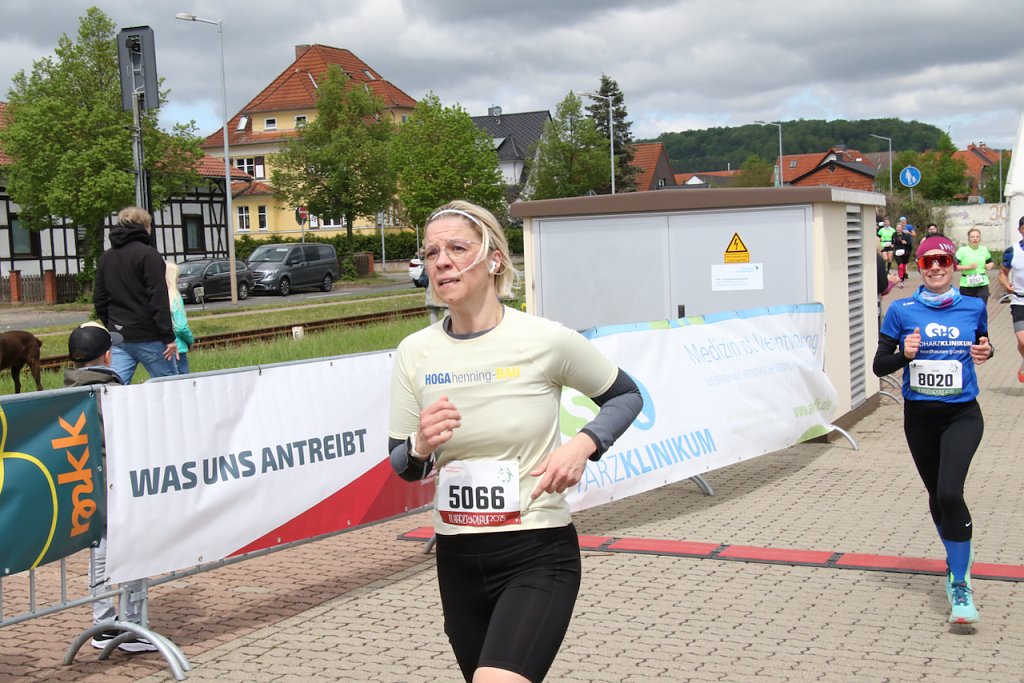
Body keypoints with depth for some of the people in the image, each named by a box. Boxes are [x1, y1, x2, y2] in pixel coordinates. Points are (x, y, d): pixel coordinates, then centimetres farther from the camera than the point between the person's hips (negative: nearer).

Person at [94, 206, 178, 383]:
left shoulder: (105, 257, 13)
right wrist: (169, 337, -15)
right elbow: (158, 299, -15)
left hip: (119, 337, 6)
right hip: (148, 336, -6)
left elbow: (99, 300, 17)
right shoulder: (148, 255, -9)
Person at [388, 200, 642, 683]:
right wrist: (421, 446, -16)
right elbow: (401, 465, 7)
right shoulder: (415, 353, -1)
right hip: (457, 558, 5)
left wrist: (583, 445, -13)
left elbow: (626, 396, 6)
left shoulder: (546, 340, -10)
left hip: (537, 555, -4)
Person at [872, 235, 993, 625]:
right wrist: (903, 354, -22)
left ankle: (960, 584, -6)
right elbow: (879, 365, -2)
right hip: (920, 417, 2)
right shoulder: (901, 311, -5)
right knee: (937, 497, 15)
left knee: (949, 493, -20)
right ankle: (958, 557, 44)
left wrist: (984, 352, -7)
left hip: (962, 416, -2)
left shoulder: (974, 308, -2)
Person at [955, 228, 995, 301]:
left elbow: (992, 262, 26)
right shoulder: (962, 250, -5)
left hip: (982, 285, 2)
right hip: (966, 286, -2)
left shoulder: (984, 249, 10)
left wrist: (990, 265, 3)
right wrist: (968, 267, -20)